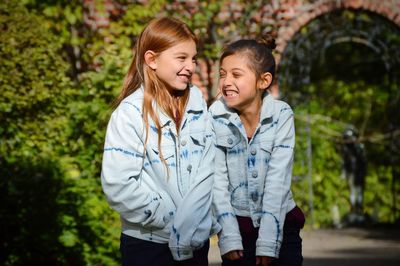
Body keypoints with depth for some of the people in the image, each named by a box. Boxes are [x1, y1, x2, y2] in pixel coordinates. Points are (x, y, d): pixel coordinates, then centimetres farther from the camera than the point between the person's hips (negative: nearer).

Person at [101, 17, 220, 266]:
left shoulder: (196, 101, 2)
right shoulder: (130, 113, -12)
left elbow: (209, 163, -1)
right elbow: (118, 185, -17)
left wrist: (197, 219, -14)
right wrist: (172, 221, -15)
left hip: (197, 240, 4)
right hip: (148, 244, -4)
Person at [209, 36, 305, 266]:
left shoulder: (281, 115, -9)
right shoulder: (216, 117, -8)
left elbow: (277, 180, -13)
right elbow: (218, 180, -8)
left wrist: (267, 242, -17)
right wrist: (229, 236, -14)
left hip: (280, 223, 0)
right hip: (238, 224, 0)